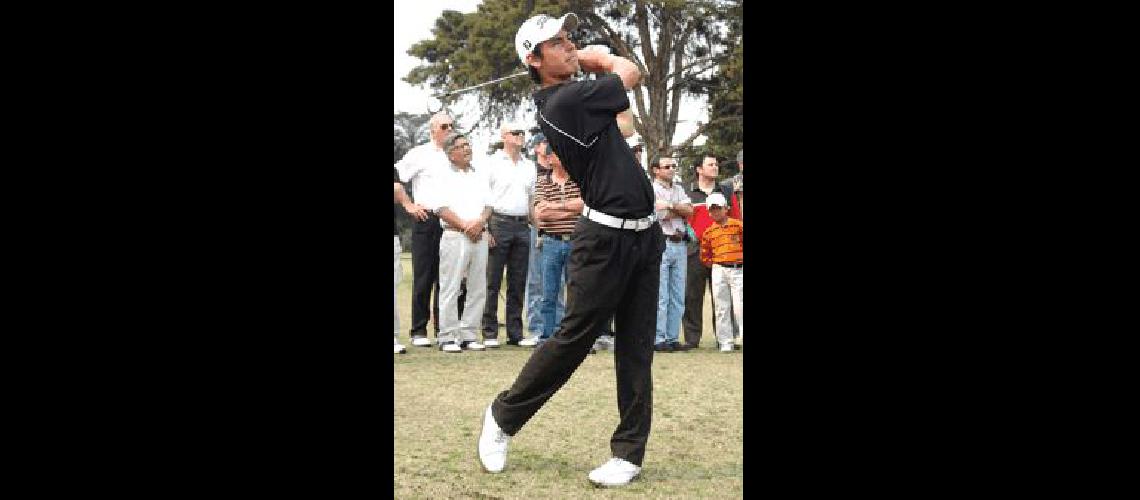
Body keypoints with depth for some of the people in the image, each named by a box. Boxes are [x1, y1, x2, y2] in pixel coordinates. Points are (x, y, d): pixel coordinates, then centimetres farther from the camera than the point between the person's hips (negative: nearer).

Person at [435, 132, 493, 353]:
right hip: (455, 236, -5)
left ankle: (469, 336, 10)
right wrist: (465, 226, -13)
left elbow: (488, 206, 13)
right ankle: (448, 337, -3)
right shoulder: (445, 178, 1)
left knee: (477, 288, 5)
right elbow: (442, 209, -7)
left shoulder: (480, 177, 18)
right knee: (451, 289, -6)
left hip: (479, 237, 5)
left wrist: (479, 223, -7)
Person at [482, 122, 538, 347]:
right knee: (493, 281, -4)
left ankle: (515, 332, 12)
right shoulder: (492, 163, 1)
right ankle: (490, 332, -1)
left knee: (518, 283, 7)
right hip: (499, 222, -5)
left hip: (522, 226, 5)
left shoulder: (529, 166, 17)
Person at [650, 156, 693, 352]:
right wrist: (680, 211, -3)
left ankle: (672, 338, 12)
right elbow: (660, 216, -14)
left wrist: (670, 206, -7)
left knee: (678, 297, 7)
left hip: (679, 244, 7)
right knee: (660, 296, -8)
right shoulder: (650, 189, -2)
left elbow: (690, 211, 5)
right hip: (660, 243, -7)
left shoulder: (678, 189, 19)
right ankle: (658, 340, -5)